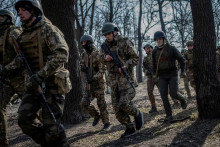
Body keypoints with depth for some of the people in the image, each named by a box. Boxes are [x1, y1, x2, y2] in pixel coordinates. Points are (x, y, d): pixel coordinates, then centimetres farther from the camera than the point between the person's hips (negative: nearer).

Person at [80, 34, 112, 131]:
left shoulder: (97, 54, -13)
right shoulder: (84, 55, 8)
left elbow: (103, 69, -17)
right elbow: (81, 64, 21)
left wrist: (94, 78, -28)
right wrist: (82, 67, -4)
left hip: (98, 82, -6)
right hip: (89, 84, 7)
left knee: (101, 104, -2)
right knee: (85, 103, 0)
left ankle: (107, 123, 9)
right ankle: (96, 116, 22)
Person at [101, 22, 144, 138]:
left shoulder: (124, 42, -7)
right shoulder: (105, 46, 8)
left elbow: (135, 58, -6)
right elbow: (103, 60, 20)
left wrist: (125, 66, -23)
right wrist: (106, 59, -4)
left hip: (126, 77, -5)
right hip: (113, 79, 6)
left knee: (124, 103, -19)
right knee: (117, 107, 2)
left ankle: (137, 115, 11)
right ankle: (129, 128, 15)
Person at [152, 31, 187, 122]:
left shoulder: (172, 49, -6)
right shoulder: (155, 51, 4)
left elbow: (181, 59, 0)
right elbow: (154, 63, 19)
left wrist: (183, 71, -8)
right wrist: (155, 74, 12)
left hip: (172, 75, -3)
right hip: (162, 76, 3)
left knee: (173, 94, -12)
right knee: (163, 95, -8)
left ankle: (182, 99, 24)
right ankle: (169, 115, -1)